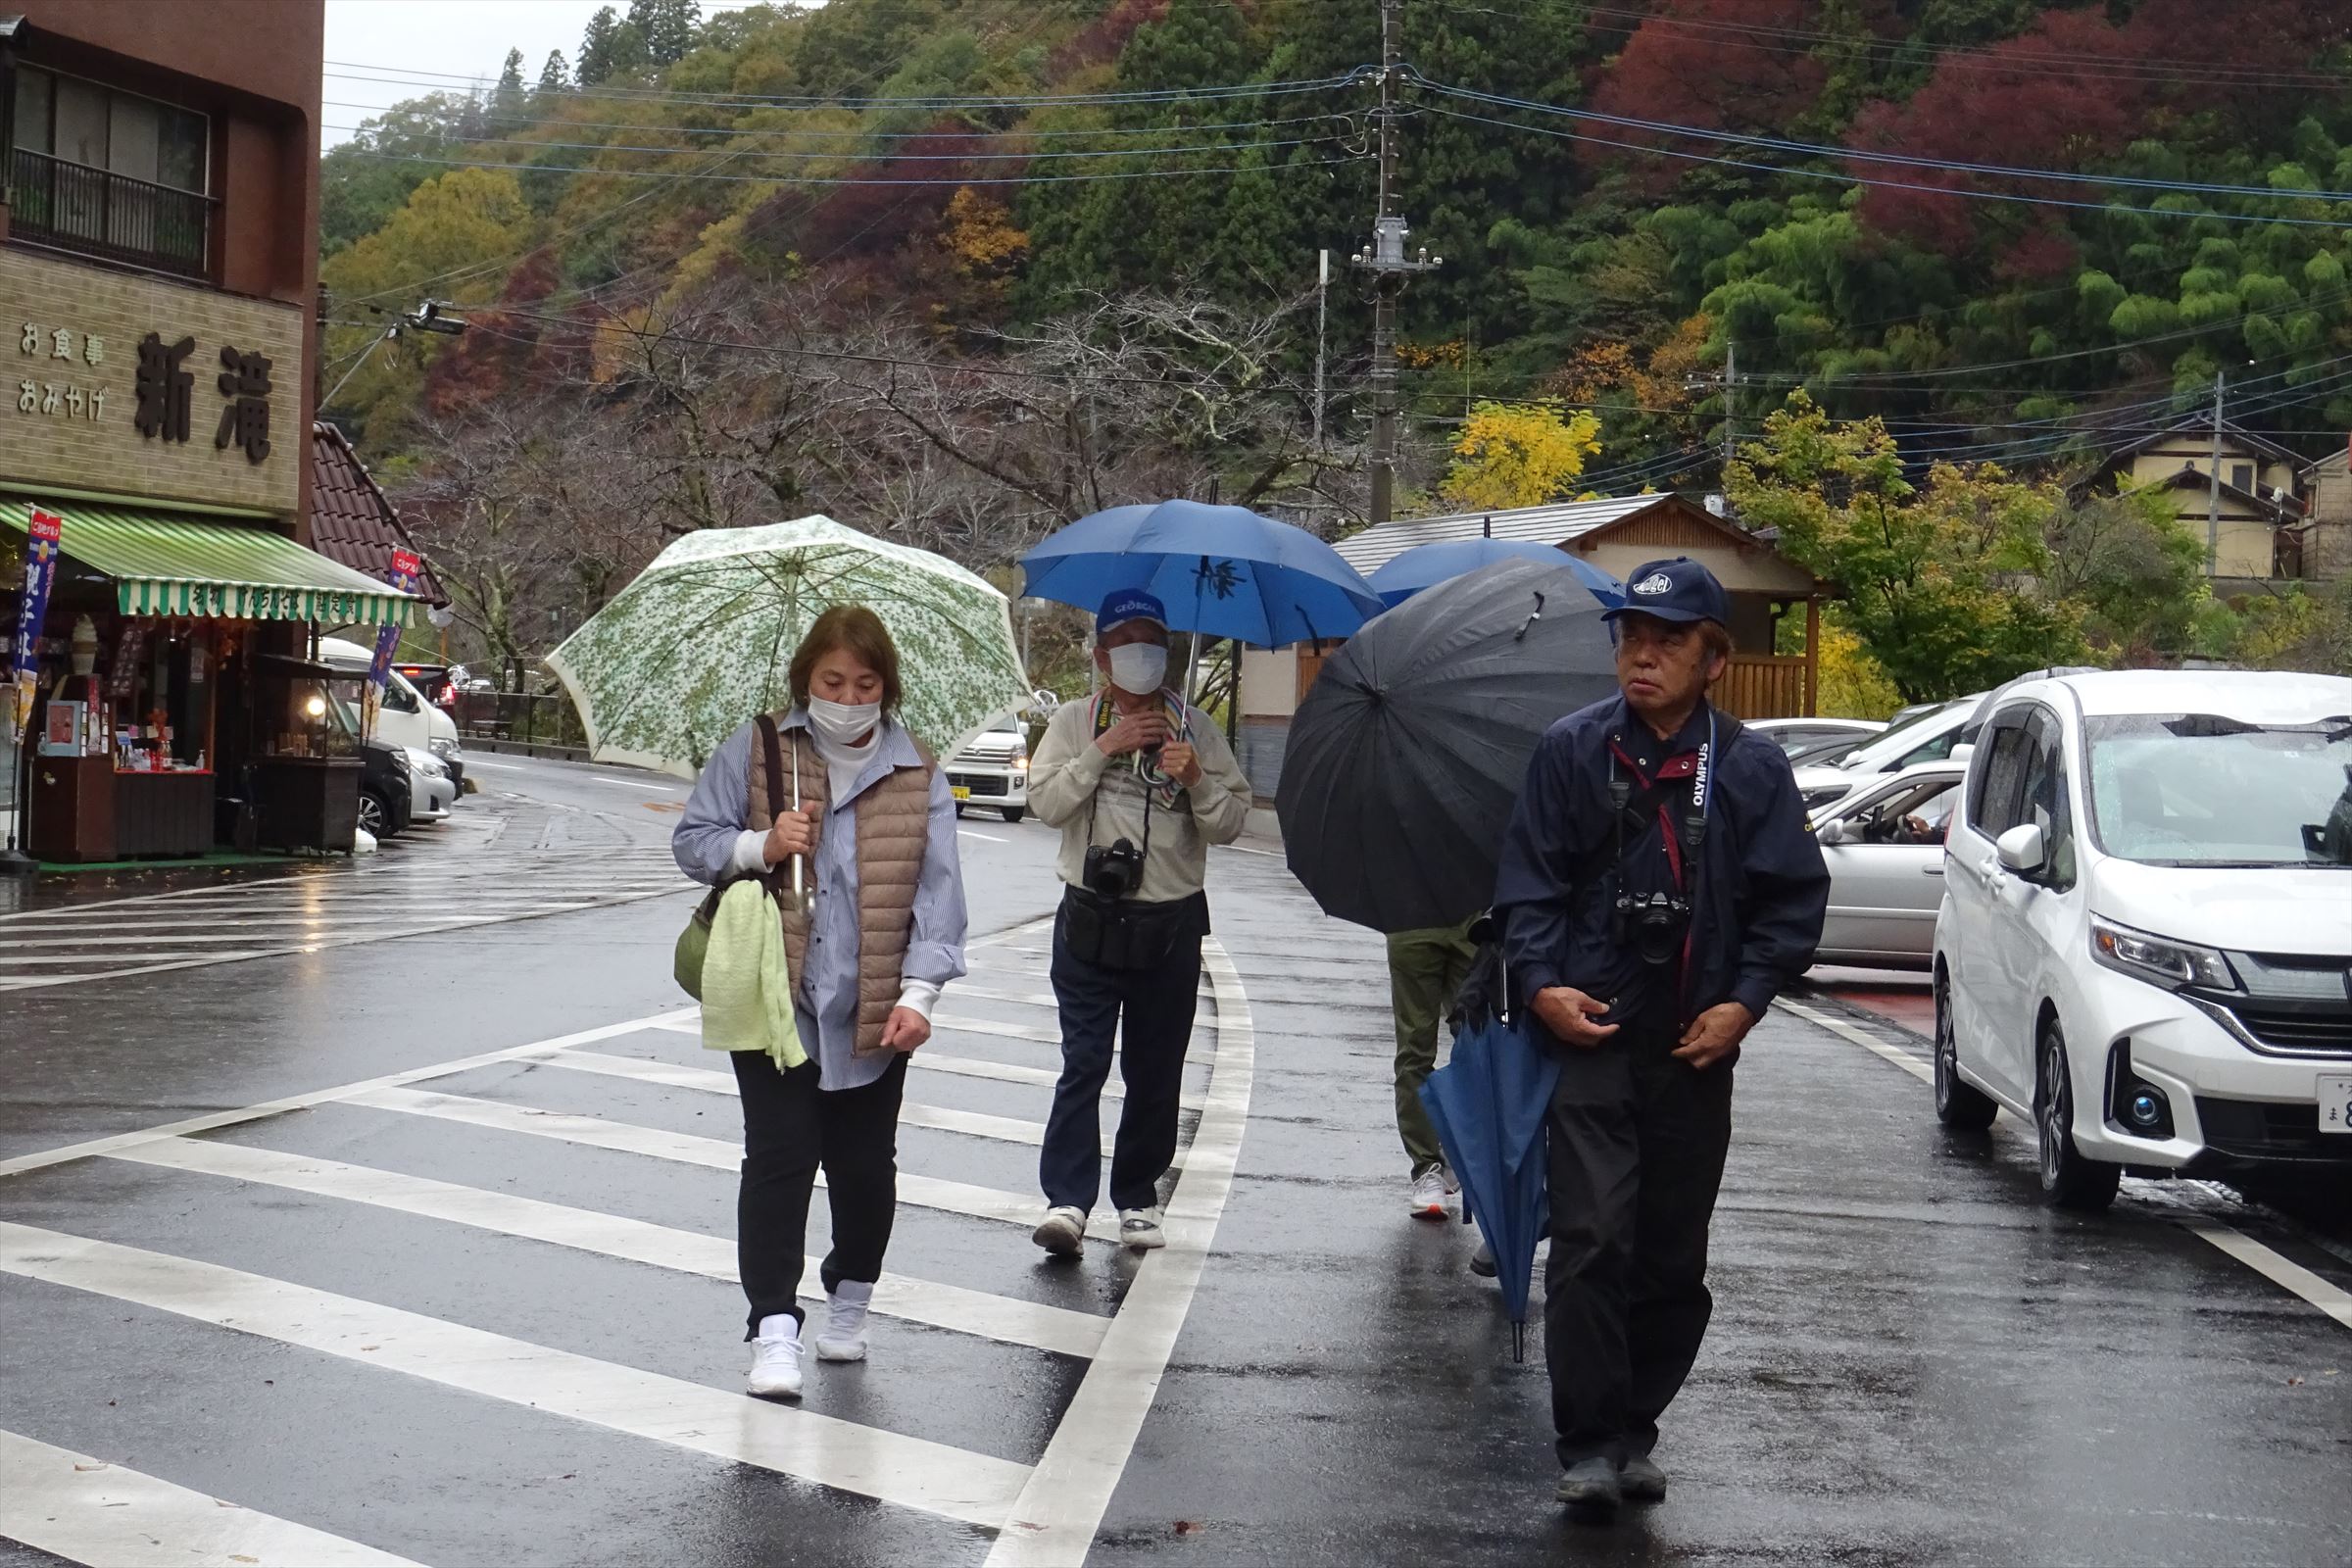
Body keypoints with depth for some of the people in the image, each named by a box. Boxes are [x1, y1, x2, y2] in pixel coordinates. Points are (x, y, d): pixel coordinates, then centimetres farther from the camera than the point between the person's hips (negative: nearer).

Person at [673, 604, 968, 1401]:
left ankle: (850, 1303, 31)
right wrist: (761, 846, -14)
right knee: (779, 1157, -7)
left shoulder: (917, 775, 3)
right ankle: (774, 1325, -5)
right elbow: (692, 840, 6)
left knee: (865, 1164, 9)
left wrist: (919, 992, -14)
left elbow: (937, 890, -3)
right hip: (774, 1000, -1)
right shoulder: (755, 752, 2)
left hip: (872, 1012, 1)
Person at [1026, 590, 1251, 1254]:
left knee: (1156, 1071, 7)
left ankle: (1138, 1198, 17)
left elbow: (1230, 824, 3)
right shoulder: (1075, 722, 7)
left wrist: (1197, 780, -15)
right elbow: (1045, 802, -7)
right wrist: (1105, 750, -14)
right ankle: (1066, 1198, -12)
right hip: (1090, 920, -2)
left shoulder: (1194, 727, 8)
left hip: (1171, 925, 2)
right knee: (1084, 1062, -9)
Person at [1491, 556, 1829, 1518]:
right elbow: (1529, 880, 4)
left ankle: (1635, 1430, 23)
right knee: (1592, 1238, -11)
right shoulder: (1571, 750, 2)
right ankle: (1588, 1443, -5)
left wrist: (1744, 1003, -5)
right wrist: (1542, 984, -9)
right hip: (1590, 1031, -2)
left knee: (1674, 1255, 9)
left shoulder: (1752, 768, 3)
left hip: (1696, 1045, 2)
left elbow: (1794, 897, 5)